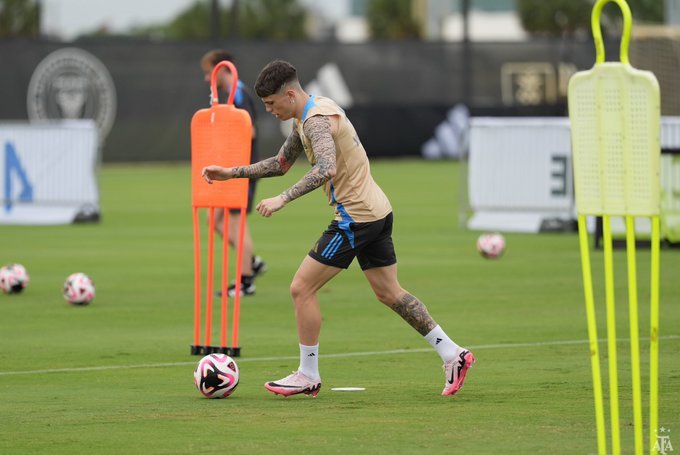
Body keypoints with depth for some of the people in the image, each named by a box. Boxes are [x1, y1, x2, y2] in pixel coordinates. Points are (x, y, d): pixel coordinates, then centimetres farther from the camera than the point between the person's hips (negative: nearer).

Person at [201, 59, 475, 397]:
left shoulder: (317, 120, -19)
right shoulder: (307, 117, 14)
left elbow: (326, 169, -36)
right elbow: (281, 164, 26)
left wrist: (282, 199, -37)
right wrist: (232, 173, 19)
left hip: (355, 217, -10)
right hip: (377, 212, 10)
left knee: (301, 288, -4)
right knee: (389, 293, 15)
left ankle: (308, 376, 3)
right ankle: (452, 353, 15)